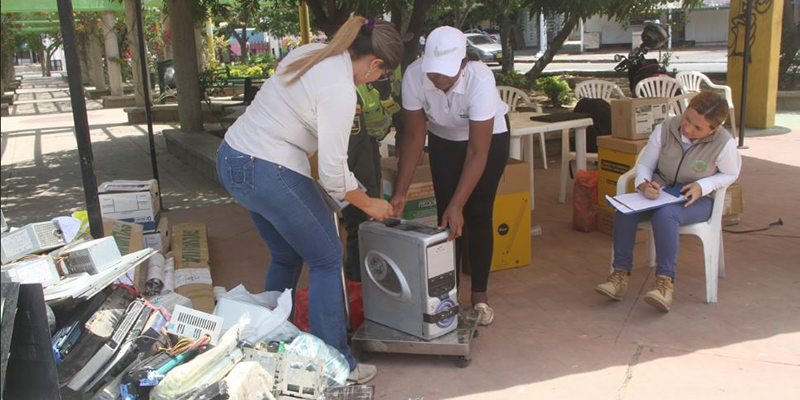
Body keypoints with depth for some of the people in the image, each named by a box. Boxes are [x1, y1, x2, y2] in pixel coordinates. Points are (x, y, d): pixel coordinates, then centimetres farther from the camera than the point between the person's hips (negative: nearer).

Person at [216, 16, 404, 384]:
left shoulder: (309, 52, 6)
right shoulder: (340, 91, -19)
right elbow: (333, 173, -17)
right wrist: (369, 205, -2)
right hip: (270, 174, -9)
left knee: (286, 257, 22)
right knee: (326, 260, 5)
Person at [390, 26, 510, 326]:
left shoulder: (480, 79, -39)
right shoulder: (414, 75, -29)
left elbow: (477, 152, -35)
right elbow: (413, 136, -21)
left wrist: (457, 205, -39)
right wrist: (400, 193, -26)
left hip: (489, 137, -3)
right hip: (443, 138, 3)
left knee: (477, 215, -6)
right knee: (446, 216, -1)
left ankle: (479, 294, 7)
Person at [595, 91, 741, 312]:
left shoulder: (724, 143, -14)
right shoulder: (665, 129, -9)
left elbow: (730, 174, 4)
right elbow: (643, 164, 0)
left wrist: (702, 186, -14)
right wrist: (644, 184, -22)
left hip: (697, 200, -3)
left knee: (664, 215, -37)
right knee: (624, 210, -27)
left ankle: (665, 280, -31)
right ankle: (621, 273, -20)